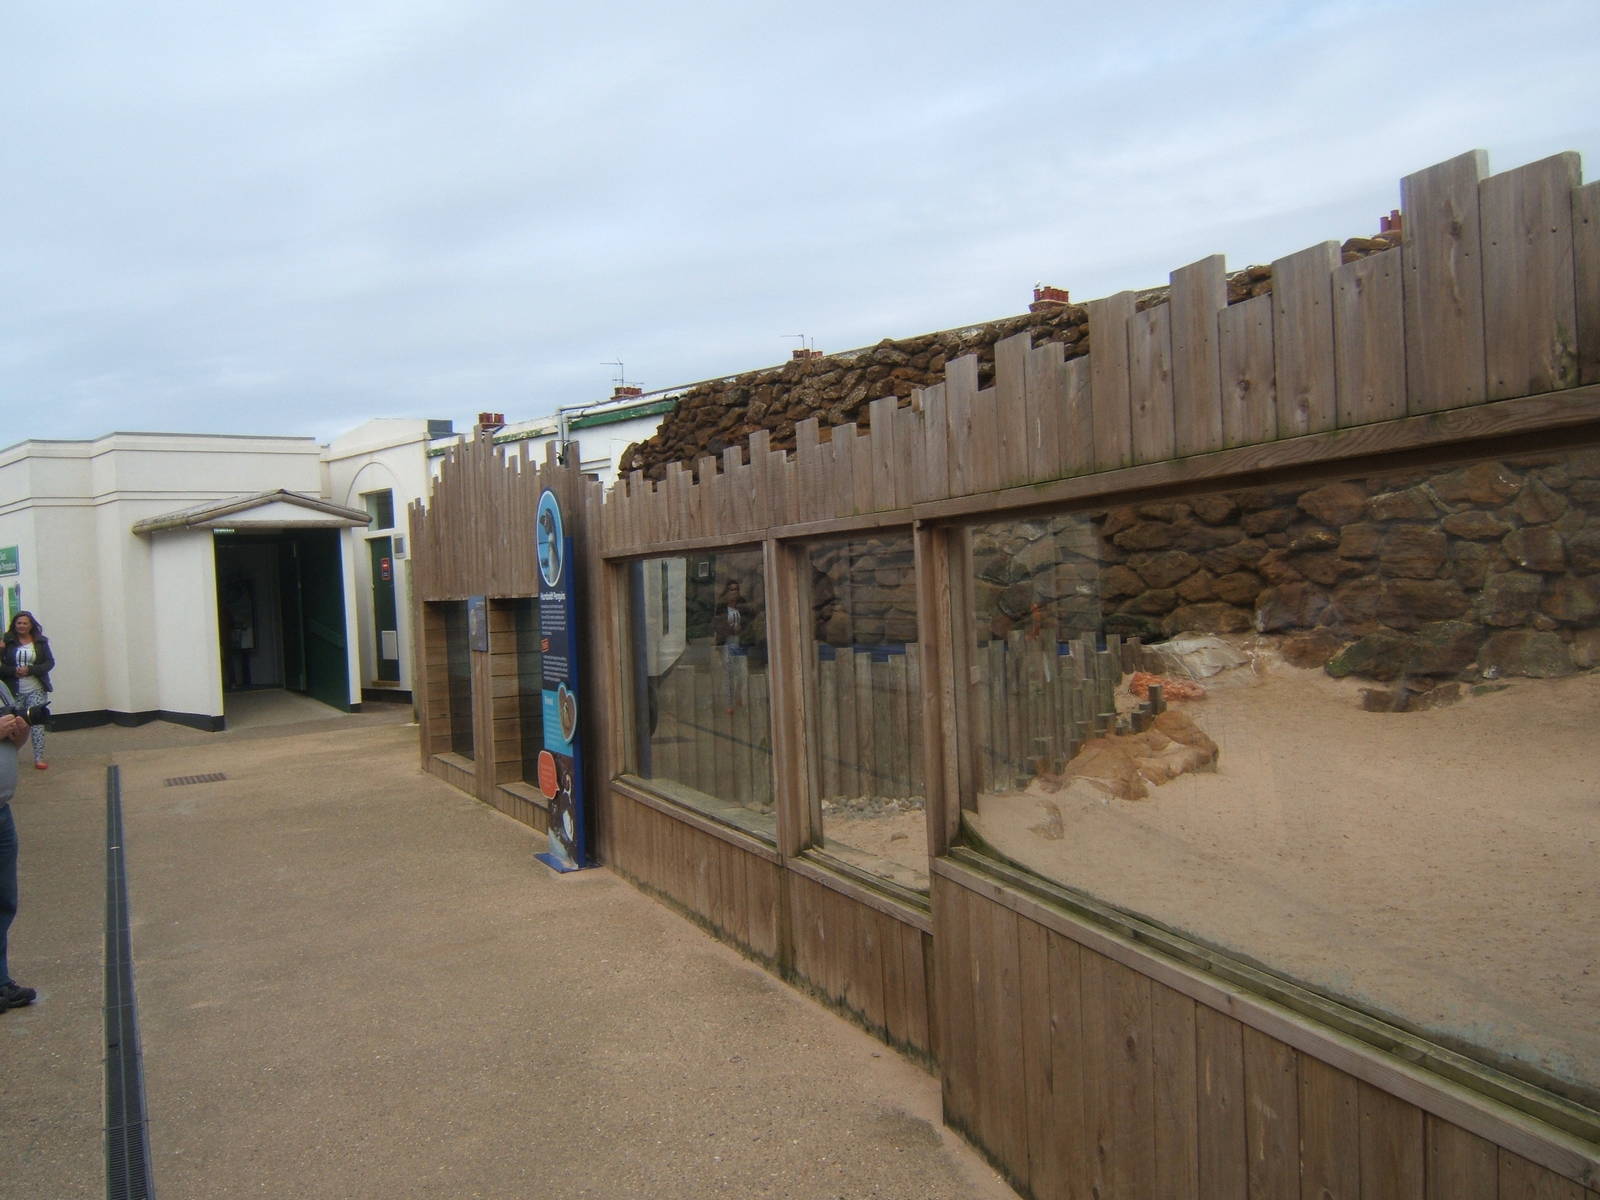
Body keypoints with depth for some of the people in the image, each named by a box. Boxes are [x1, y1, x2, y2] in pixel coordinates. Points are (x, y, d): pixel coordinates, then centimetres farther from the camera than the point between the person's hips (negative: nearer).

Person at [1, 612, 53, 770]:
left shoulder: (41, 641, 4)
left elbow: (50, 662, 2)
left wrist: (30, 670, -12)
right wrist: (14, 671, -17)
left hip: (36, 690, 0)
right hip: (14, 691, 0)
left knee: (37, 723, -1)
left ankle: (39, 758, 1)